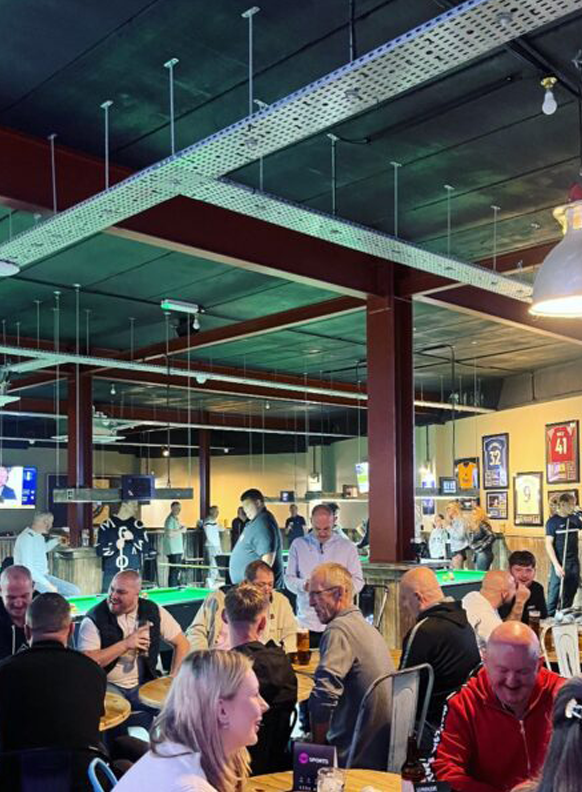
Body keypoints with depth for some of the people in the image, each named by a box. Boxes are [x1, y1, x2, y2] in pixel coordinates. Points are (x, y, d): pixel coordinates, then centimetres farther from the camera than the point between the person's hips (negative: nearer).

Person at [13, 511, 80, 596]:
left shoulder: (39, 536, 11)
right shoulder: (26, 538, -19)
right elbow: (27, 567, -25)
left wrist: (57, 541, 20)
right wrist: (47, 584, -25)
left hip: (44, 576, 10)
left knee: (75, 591, -1)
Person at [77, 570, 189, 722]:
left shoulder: (153, 611, -1)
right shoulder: (94, 618, -10)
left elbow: (182, 644, 6)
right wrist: (125, 644, -21)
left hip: (142, 685, 3)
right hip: (107, 686, -3)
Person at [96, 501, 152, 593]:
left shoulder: (138, 525, 7)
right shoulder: (106, 525, 2)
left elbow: (147, 549, 3)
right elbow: (99, 550, -1)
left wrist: (134, 538, -12)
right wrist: (115, 546, -17)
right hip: (111, 574, -1)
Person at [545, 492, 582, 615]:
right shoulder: (553, 521, -7)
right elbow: (549, 545, -10)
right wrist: (556, 565, -18)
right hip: (560, 564, -5)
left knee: (570, 595, 12)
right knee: (554, 594, -3)